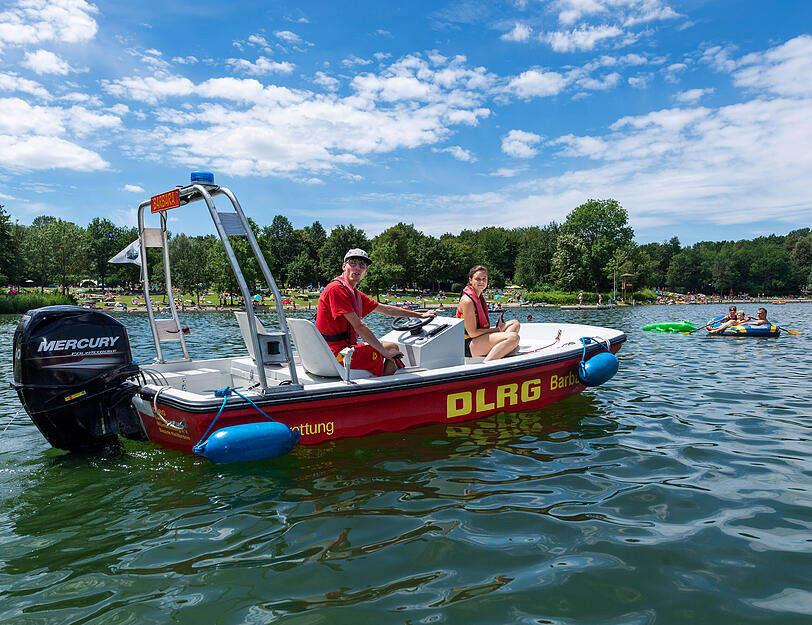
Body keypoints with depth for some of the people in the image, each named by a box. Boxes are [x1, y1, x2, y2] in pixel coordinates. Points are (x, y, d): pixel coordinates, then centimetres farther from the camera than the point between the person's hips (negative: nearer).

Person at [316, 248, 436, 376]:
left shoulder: (356, 294, 13)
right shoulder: (336, 289, -17)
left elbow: (386, 309, 19)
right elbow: (358, 326, -20)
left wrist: (420, 315, 21)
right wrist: (384, 351, -16)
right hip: (338, 354, -10)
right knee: (393, 348, 1)